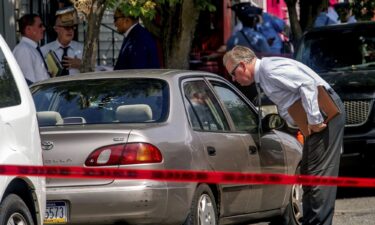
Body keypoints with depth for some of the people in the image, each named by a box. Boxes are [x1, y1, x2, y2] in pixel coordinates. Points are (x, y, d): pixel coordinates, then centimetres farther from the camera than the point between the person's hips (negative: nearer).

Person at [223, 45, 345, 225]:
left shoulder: (270, 69, -15)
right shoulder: (263, 76, 18)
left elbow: (308, 84, -25)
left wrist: (314, 119, -24)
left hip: (325, 113, -11)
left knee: (320, 173, -12)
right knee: (308, 174, 13)